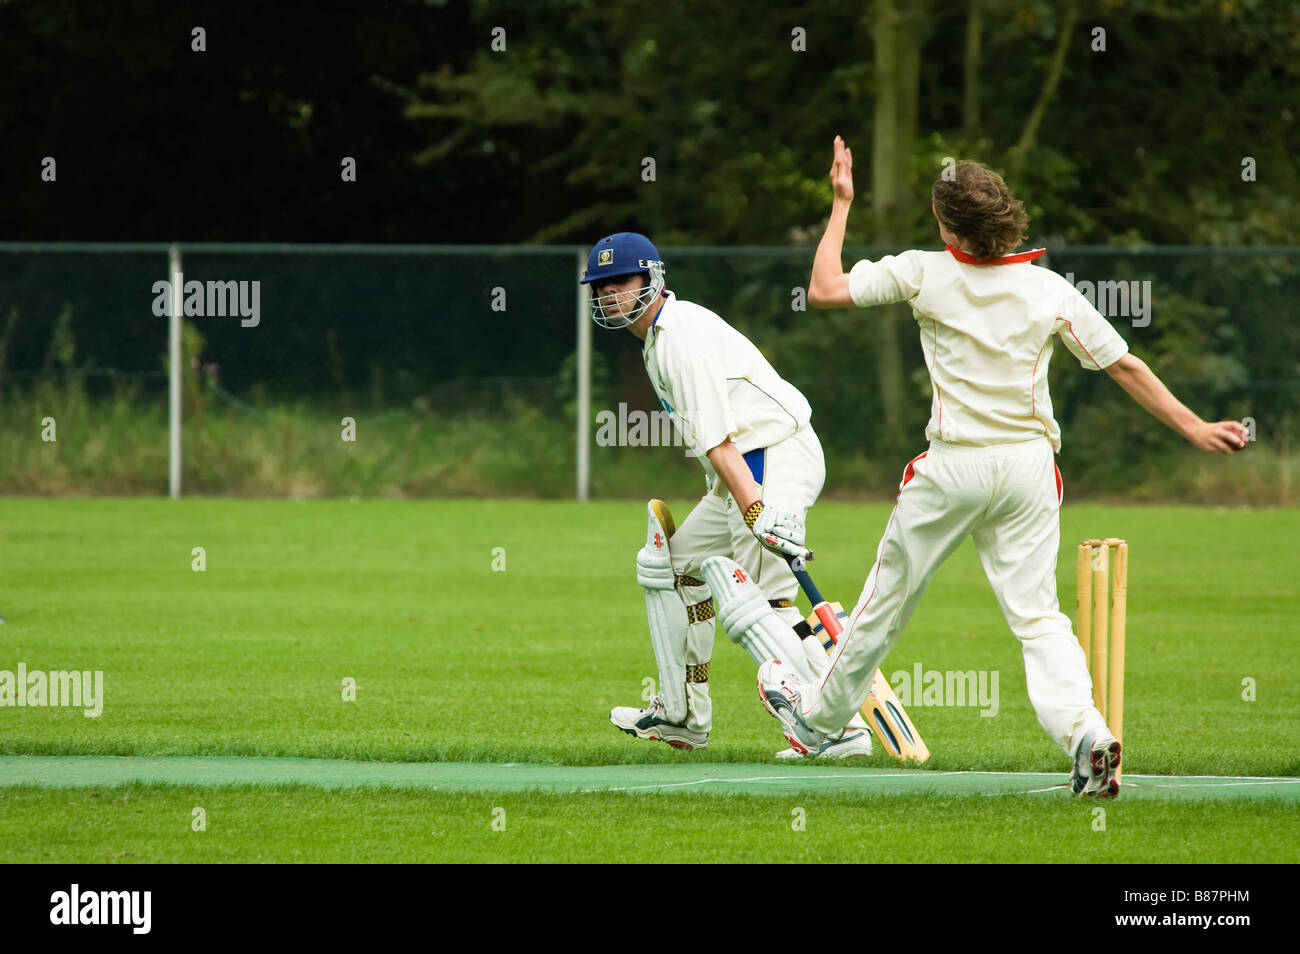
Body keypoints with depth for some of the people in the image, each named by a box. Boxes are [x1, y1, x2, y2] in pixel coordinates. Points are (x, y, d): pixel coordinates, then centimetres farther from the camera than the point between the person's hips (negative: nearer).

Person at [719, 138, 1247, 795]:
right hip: (1030, 466, 2)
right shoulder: (1050, 290, -1)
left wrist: (842, 204, 4)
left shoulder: (926, 274, -9)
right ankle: (1083, 730, -22)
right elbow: (1123, 365, 0)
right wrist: (1193, 427, 5)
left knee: (887, 599, 14)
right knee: (1036, 614, 2)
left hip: (954, 467, -2)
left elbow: (824, 290, -6)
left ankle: (819, 716, 32)